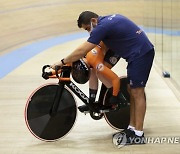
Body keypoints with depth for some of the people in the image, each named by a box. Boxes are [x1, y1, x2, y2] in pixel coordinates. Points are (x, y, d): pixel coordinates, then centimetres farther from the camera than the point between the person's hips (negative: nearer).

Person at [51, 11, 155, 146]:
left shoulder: (102, 26, -16)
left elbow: (82, 51, -15)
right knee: (132, 91, 13)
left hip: (140, 53, -10)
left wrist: (63, 62, -6)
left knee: (137, 92, -8)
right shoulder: (109, 19, 13)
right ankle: (132, 128, 18)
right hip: (138, 53, 10)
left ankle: (138, 135, -6)